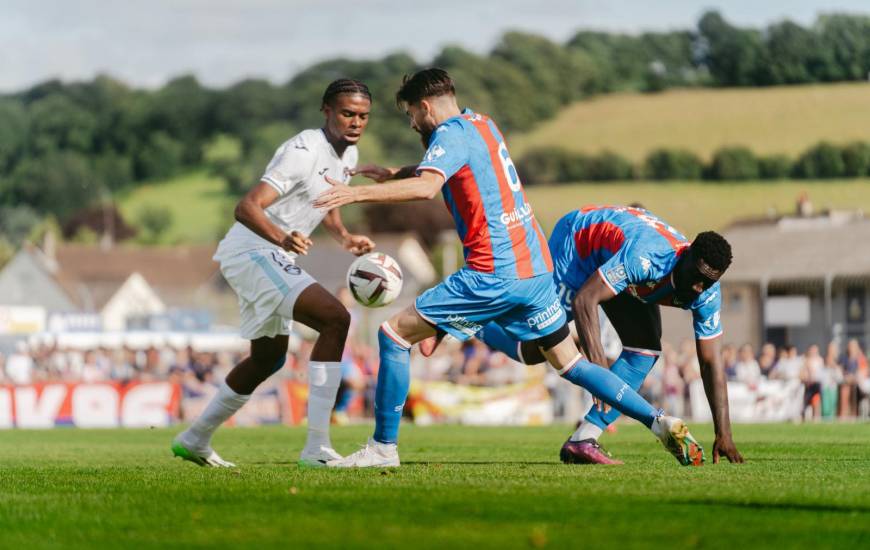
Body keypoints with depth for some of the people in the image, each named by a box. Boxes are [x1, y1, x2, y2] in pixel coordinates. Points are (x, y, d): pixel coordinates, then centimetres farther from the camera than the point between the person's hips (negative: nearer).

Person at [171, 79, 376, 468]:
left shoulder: (346, 155, 8)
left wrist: (345, 238, 7)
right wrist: (282, 239, -48)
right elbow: (246, 207, -30)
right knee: (336, 320, -25)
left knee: (269, 358, 24)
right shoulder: (305, 152, -22)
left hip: (274, 257, 11)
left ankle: (195, 440, 39)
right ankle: (317, 448, -28)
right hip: (252, 251, -11)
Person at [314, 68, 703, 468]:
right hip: (536, 266, 9)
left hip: (495, 274, -9)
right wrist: (395, 174, 31)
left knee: (395, 334, -3)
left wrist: (358, 193, -30)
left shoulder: (451, 134, -9)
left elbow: (426, 187, -29)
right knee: (569, 364, 16)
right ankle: (661, 423, 8)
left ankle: (383, 447, -3)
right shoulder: (481, 125, 17)